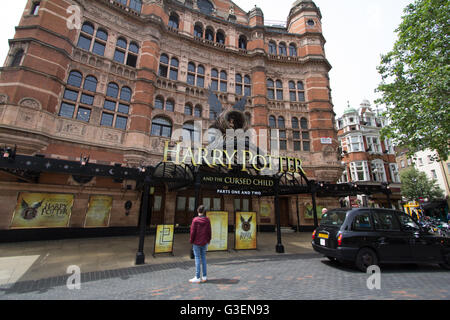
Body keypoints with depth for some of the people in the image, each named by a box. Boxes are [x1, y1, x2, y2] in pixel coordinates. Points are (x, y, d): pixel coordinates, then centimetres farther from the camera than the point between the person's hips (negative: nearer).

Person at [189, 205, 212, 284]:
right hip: (204, 242, 4)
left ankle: (197, 278, 9)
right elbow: (209, 231, 3)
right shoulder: (207, 220, -2)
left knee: (197, 258, 4)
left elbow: (193, 232, -11)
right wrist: (208, 240, 13)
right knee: (203, 258, 13)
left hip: (197, 242, -4)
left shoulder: (195, 220, -13)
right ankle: (204, 276, 18)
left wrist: (191, 241, 1)